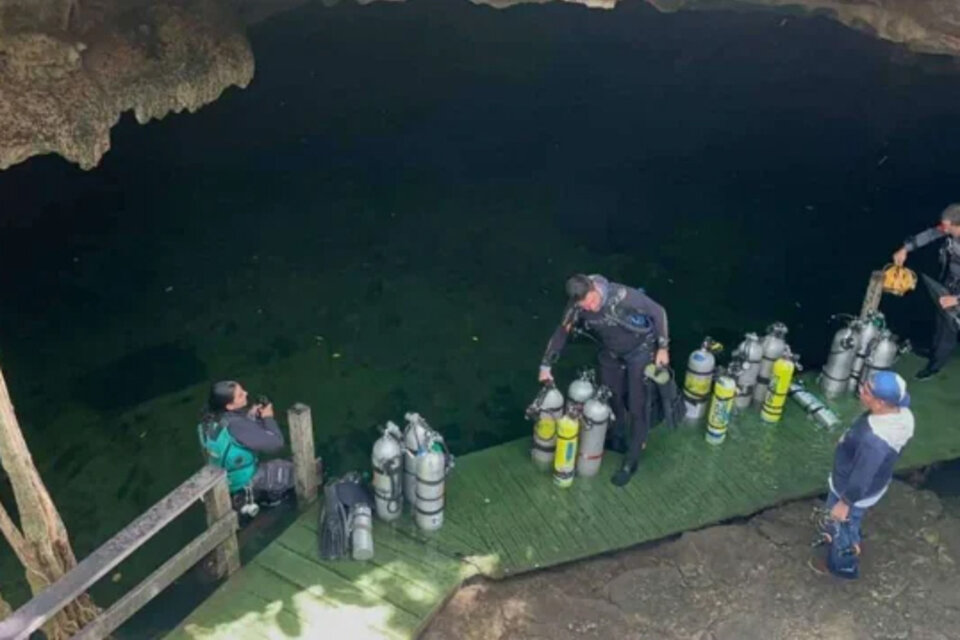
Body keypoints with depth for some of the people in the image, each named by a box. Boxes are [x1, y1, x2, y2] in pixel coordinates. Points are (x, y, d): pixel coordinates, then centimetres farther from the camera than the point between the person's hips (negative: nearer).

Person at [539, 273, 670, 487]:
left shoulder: (623, 295, -36)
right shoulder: (577, 308, -24)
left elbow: (658, 313, -22)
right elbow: (561, 334, -7)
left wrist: (663, 347, -17)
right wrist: (546, 366, -5)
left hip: (640, 350, -4)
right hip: (611, 354, 4)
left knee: (637, 407, -1)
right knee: (611, 396, 16)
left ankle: (630, 462, 12)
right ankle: (618, 437, 45)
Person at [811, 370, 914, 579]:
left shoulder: (875, 440, -45)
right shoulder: (901, 413, -19)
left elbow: (862, 477, -30)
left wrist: (844, 503, -15)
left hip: (854, 490, -7)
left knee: (842, 525, 23)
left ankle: (843, 565, 50)